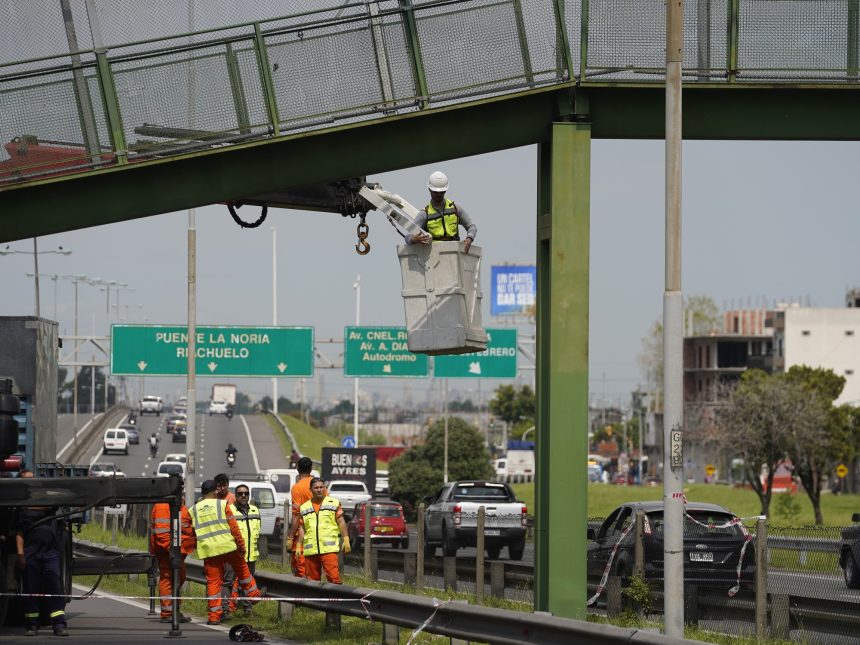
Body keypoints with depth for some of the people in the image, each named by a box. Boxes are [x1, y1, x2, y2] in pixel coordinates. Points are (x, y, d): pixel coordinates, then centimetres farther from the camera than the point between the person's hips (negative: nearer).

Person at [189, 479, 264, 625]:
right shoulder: (222, 504, 1)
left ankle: (214, 616, 2)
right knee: (242, 569, 23)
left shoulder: (194, 510, 8)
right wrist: (241, 544, 6)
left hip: (208, 550, 2)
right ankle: (253, 594, 38)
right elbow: (233, 527, -1)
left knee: (213, 581, 4)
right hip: (228, 547, -2)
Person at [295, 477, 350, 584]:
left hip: (329, 548, -4)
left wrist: (346, 540, -5)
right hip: (310, 550, 4)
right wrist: (299, 546, 9)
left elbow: (341, 522, 4)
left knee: (333, 577, -14)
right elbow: (302, 529, 17)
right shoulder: (304, 507, 17)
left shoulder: (334, 503, 8)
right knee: (312, 579, 4)